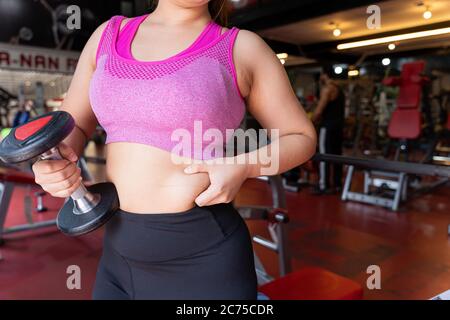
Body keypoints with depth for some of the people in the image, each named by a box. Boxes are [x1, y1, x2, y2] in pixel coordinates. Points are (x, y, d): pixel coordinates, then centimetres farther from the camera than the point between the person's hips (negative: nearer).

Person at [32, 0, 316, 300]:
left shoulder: (242, 47, -4)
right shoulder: (110, 34, 8)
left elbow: (301, 138, 2)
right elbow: (74, 126, 14)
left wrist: (243, 166, -16)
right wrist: (57, 160, -9)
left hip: (203, 257, -4)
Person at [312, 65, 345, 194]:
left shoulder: (327, 88, -11)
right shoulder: (339, 89, 19)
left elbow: (319, 109, -17)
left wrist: (311, 121, -2)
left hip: (328, 126, -9)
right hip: (338, 126, 9)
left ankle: (324, 186, -6)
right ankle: (337, 185, 15)